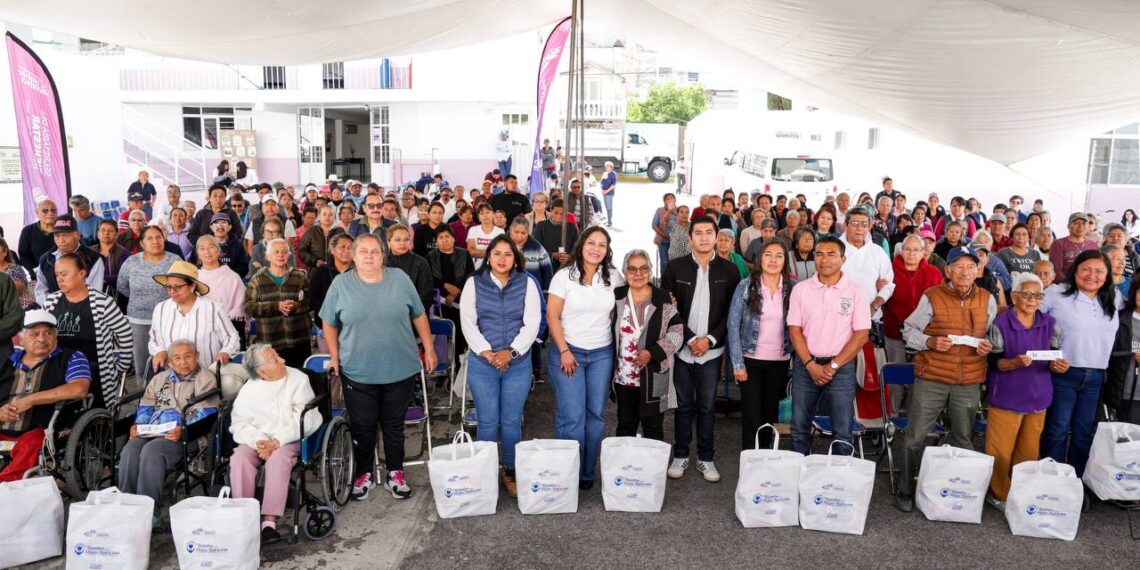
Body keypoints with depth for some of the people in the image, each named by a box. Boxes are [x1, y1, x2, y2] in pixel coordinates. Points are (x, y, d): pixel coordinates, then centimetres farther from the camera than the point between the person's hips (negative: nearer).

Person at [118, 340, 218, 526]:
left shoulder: (205, 378, 7)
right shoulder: (160, 378, 27)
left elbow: (204, 414, -5)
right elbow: (145, 406, 23)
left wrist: (183, 430, -20)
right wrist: (138, 425, 2)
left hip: (186, 435, -5)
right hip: (150, 432, 5)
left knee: (151, 451, -32)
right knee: (129, 451, -25)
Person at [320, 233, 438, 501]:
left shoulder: (400, 279, -1)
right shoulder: (340, 284, -2)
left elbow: (419, 316, 6)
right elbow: (329, 323, 7)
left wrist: (429, 348, 6)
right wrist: (334, 356, 4)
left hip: (400, 370, 0)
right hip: (357, 373, 0)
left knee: (394, 426, 13)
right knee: (362, 427, 12)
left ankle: (395, 474, 29)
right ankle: (364, 474, 31)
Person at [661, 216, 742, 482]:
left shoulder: (729, 270, 2)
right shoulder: (675, 267, 0)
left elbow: (732, 312, 0)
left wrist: (710, 339, -10)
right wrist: (689, 339, -10)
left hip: (712, 350, 0)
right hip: (682, 348, 0)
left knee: (707, 406, 8)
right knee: (684, 405, 9)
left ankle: (705, 458, 21)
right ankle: (680, 455, 22)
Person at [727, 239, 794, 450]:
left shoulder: (792, 288, 1)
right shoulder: (745, 286, -7)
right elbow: (733, 325, -6)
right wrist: (737, 363, -11)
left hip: (780, 361, 3)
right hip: (751, 359, -2)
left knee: (771, 413, 13)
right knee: (752, 415, -1)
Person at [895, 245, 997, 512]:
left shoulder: (987, 300, 5)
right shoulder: (931, 297, -7)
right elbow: (909, 330, -1)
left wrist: (988, 347, -3)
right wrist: (930, 342, -19)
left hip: (969, 382, 3)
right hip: (931, 379, -3)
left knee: (963, 440, 16)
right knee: (915, 438, 2)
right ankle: (905, 491, 16)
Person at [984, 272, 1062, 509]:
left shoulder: (1049, 324, 5)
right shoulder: (1001, 324, -10)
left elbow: (1053, 358, 9)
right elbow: (994, 362, -10)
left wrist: (1057, 365, -14)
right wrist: (1015, 362, -28)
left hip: (1038, 397, 5)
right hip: (1006, 398, -4)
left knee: (1029, 451, 15)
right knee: (1000, 452, 2)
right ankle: (999, 494, 20)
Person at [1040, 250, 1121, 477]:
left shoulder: (1115, 298, 7)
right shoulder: (1057, 294, -9)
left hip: (1096, 377, 5)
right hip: (1063, 374, -5)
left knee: (1084, 433, 14)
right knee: (1057, 431, 2)